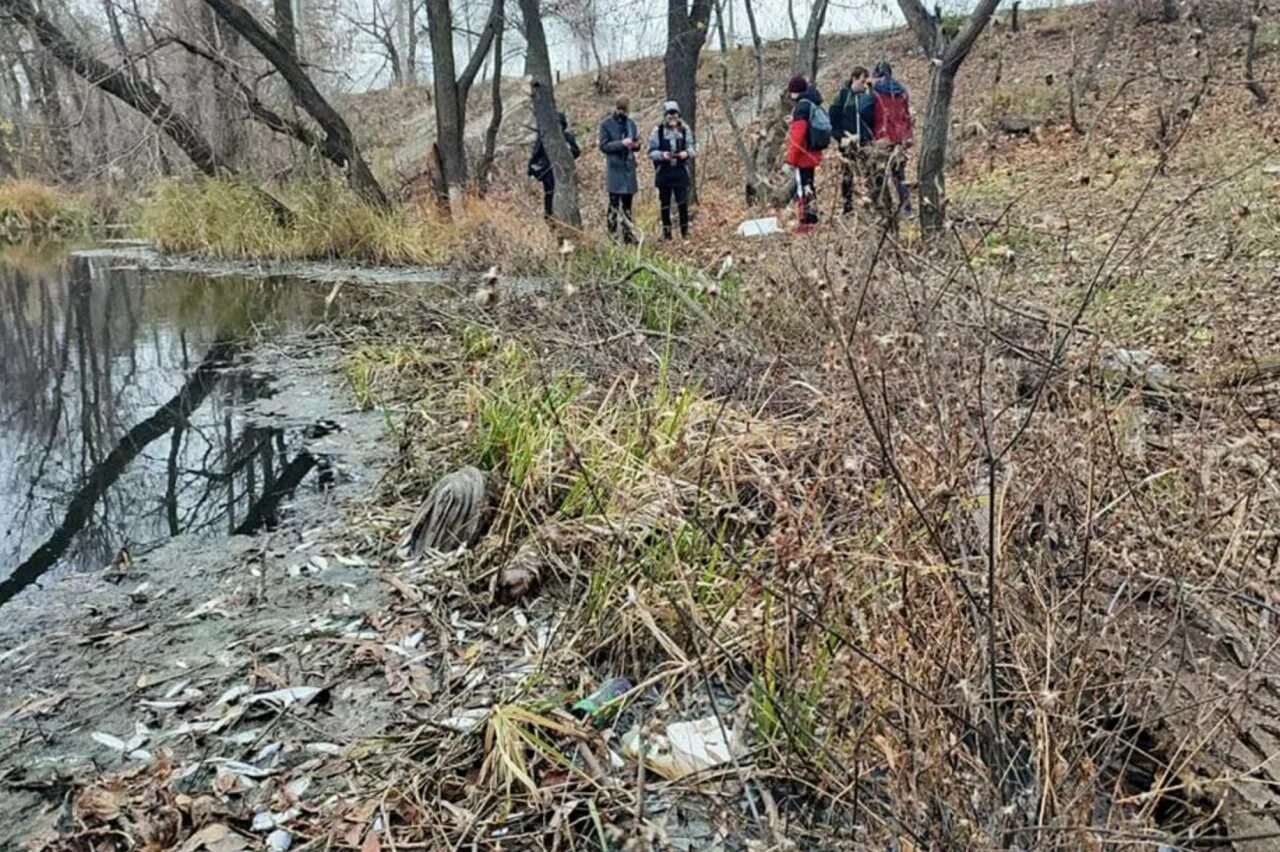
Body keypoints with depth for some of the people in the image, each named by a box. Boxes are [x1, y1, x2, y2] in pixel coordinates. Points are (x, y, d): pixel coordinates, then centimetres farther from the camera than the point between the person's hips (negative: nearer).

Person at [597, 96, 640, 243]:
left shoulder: (630, 123, 12)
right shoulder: (606, 124, -3)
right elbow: (604, 145, -9)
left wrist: (636, 145, -7)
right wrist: (621, 143, -21)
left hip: (629, 167, 5)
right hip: (614, 168, -5)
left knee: (627, 204, 10)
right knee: (614, 204, -5)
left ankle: (627, 234, 16)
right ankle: (613, 235, 0)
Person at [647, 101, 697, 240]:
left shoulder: (684, 130, 3)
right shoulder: (657, 131, -2)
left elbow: (693, 147, 8)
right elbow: (651, 152, -1)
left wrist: (687, 153, -13)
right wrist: (662, 155, -20)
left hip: (681, 172, 0)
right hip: (664, 172, 0)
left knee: (683, 203, -5)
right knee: (665, 204, 7)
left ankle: (685, 231, 7)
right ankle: (666, 232, 17)